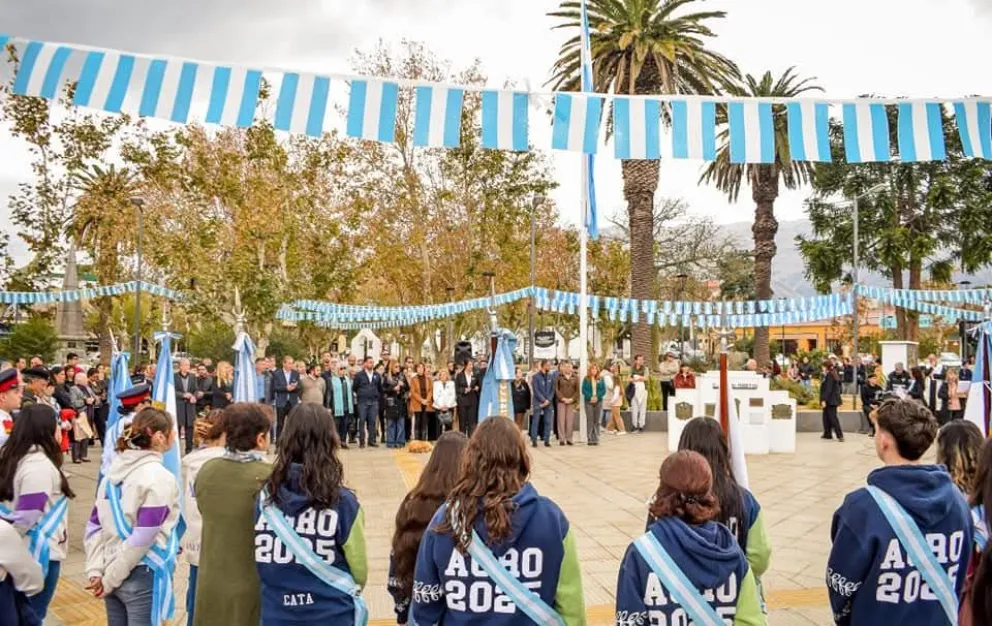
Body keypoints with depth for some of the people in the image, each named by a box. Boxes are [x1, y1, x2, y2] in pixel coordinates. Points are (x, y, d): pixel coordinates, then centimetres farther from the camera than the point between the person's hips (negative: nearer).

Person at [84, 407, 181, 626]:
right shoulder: (159, 478, -15)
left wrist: (95, 571, 2)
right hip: (143, 576, -7)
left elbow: (94, 526, 5)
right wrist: (110, 579, -10)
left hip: (111, 573, 7)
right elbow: (142, 539, -19)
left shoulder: (114, 470, 5)